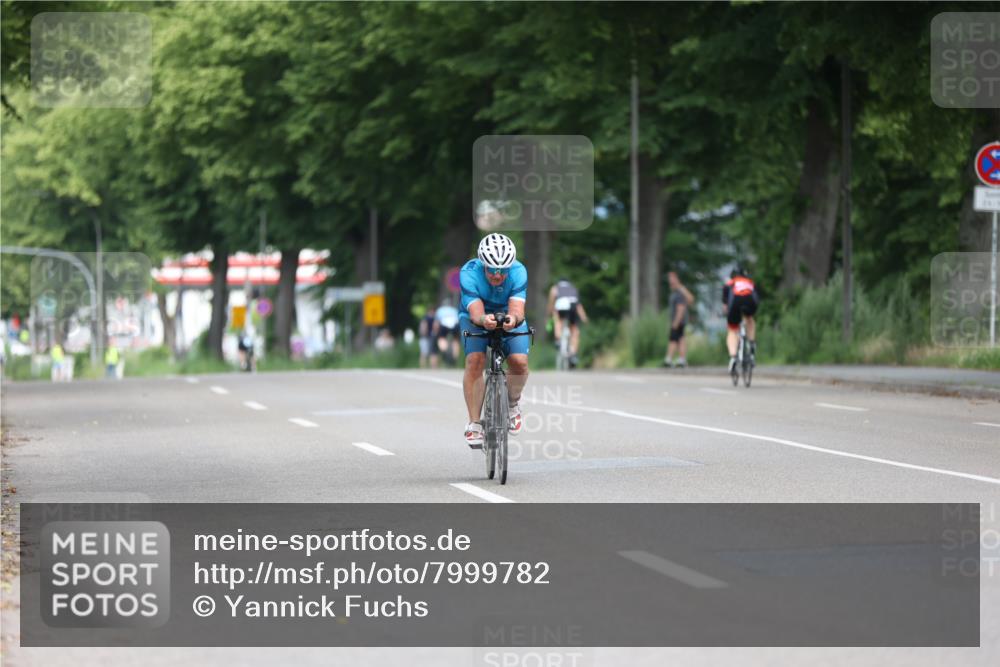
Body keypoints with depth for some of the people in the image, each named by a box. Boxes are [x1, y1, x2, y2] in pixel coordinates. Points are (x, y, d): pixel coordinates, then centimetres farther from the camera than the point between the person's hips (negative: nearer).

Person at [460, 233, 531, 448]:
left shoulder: (518, 272, -29)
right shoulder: (469, 274, -32)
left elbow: (517, 308, -41)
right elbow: (476, 313, -42)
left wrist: (513, 318, -64)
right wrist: (484, 320, -65)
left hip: (509, 319, 1)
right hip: (477, 319, -1)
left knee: (519, 361, -23)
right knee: (475, 361, -27)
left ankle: (513, 402, 9)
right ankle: (474, 423, -19)